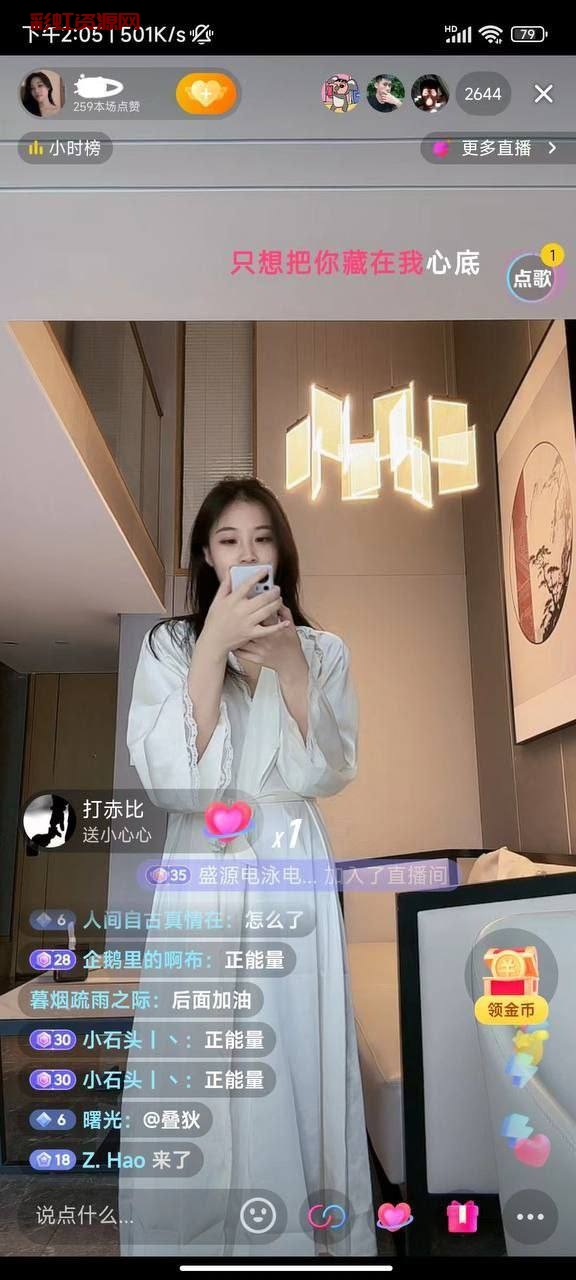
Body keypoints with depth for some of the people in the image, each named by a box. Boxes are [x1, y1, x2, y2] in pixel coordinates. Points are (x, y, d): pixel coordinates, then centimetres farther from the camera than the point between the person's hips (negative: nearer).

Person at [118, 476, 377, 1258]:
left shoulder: (324, 650, 4)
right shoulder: (169, 645, -1)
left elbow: (330, 774, -6)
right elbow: (170, 781, -13)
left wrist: (288, 663, -18)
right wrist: (214, 644, -19)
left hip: (294, 872, 1)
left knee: (298, 1063, 6)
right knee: (197, 1077, 6)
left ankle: (310, 1233, 29)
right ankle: (196, 1237, 29)